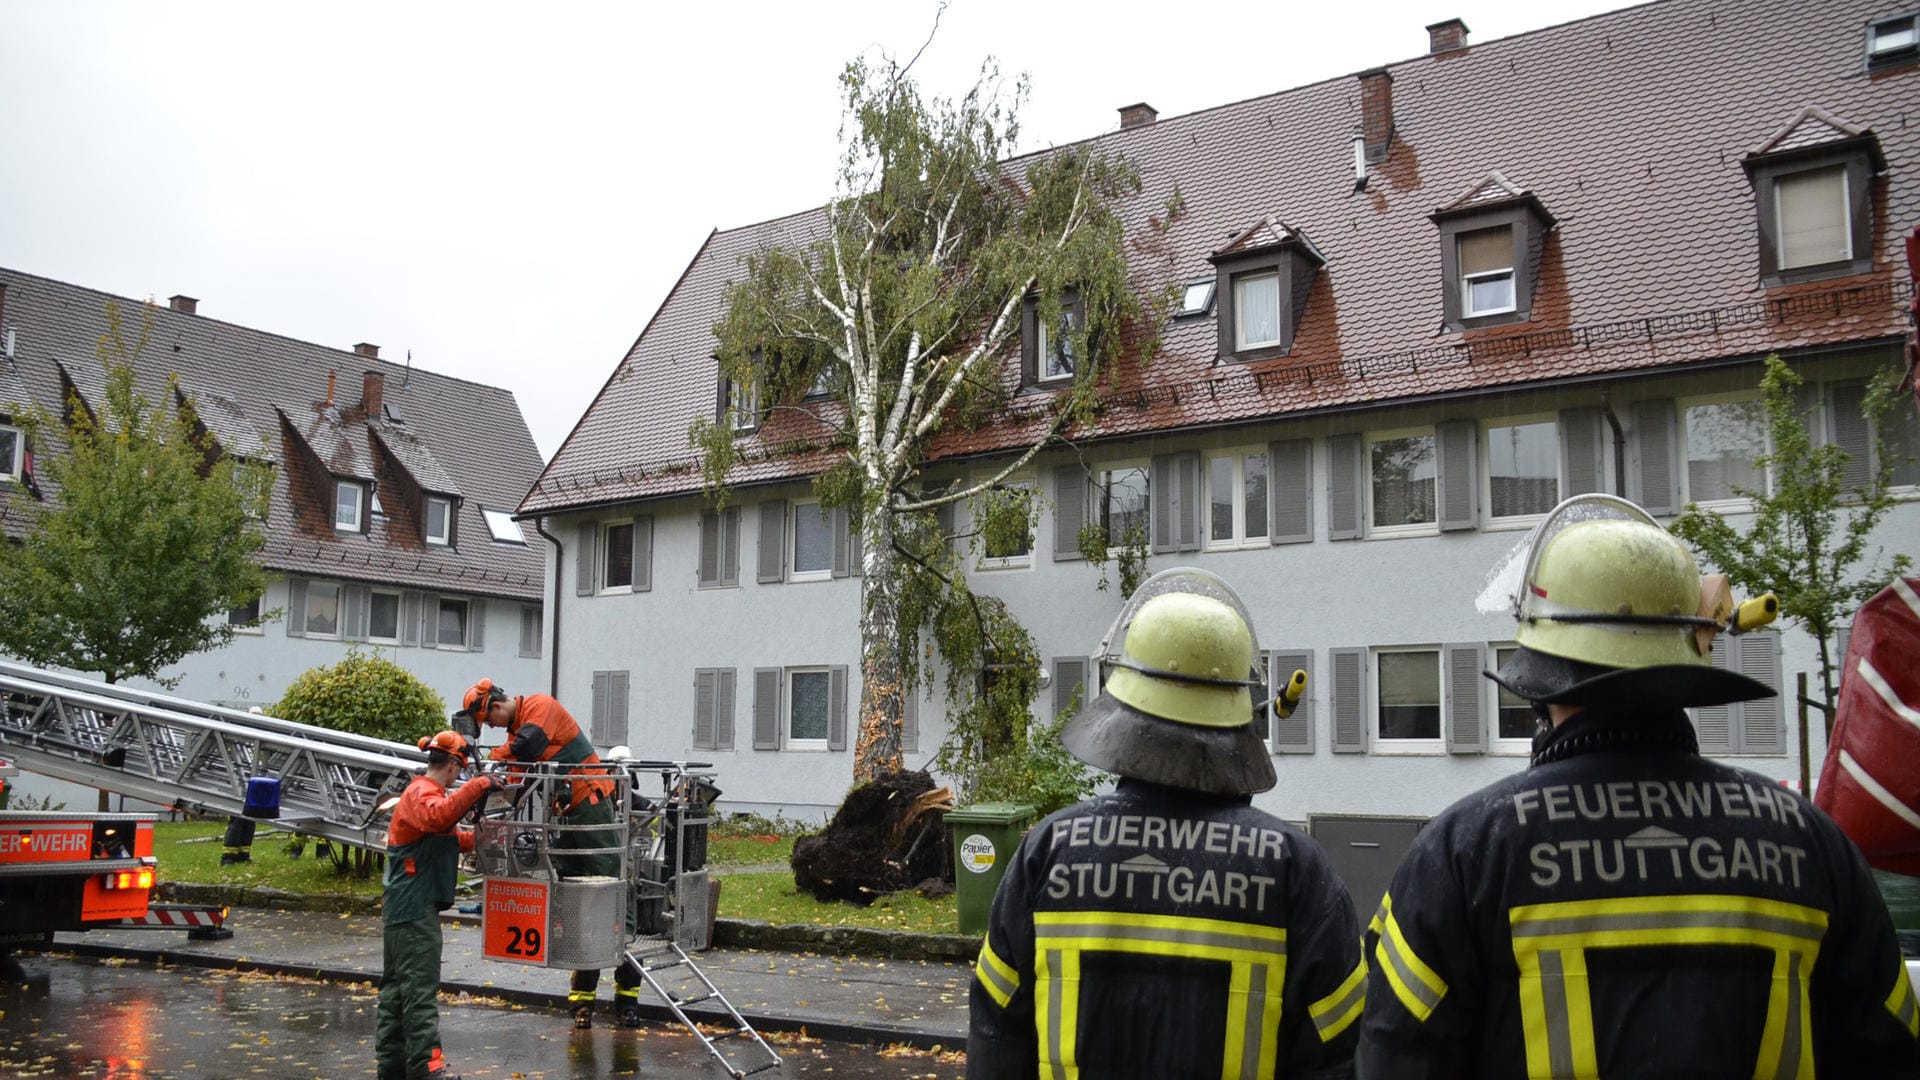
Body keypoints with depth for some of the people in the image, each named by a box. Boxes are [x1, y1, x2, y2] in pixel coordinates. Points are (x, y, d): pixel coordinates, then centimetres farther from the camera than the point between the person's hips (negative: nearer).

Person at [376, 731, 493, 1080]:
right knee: (420, 987, -11)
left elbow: (453, 837, 31)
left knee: (396, 986, 13)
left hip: (403, 907, 11)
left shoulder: (424, 792, 23)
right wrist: (477, 787, -34)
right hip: (416, 906, -11)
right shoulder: (422, 792, -11)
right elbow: (437, 817, -36)